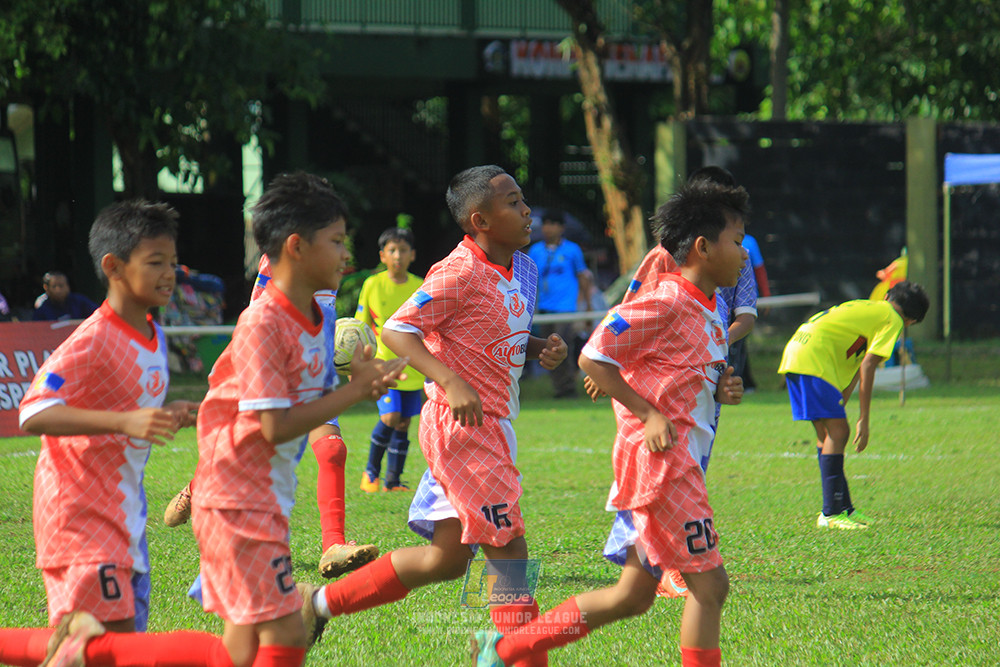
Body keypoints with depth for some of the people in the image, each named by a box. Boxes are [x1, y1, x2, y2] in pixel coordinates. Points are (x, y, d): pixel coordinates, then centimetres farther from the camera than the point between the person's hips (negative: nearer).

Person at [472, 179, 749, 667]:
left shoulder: (707, 314, 16)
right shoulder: (664, 303, -12)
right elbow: (593, 357, -15)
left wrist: (719, 390, 6)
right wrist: (648, 414, -17)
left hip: (680, 459, 10)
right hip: (658, 457, -10)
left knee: (634, 595, 11)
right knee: (709, 583, -10)